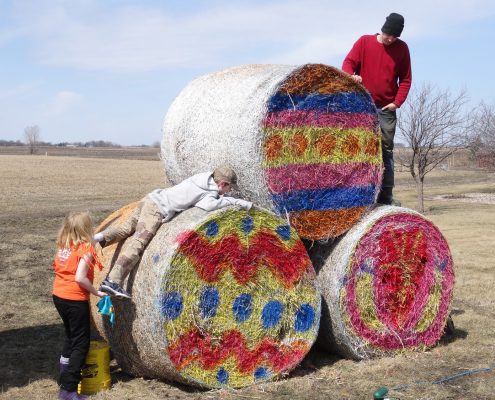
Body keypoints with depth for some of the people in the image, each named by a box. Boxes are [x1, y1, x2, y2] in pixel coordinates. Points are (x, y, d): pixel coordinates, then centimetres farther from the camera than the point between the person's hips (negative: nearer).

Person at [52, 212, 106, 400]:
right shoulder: (85, 249, -17)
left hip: (58, 295, 8)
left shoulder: (62, 247, 5)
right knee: (81, 343, 1)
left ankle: (64, 376, 36)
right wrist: (96, 292, -14)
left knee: (71, 336, 27)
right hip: (75, 300, -8)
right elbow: (80, 278, -25)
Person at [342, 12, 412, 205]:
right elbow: (348, 62, 0)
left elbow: (406, 78, 6)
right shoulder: (364, 42, 3)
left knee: (386, 150, 1)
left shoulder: (402, 48, 5)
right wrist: (352, 75, -23)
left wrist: (397, 102, -5)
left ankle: (386, 195, 2)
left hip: (387, 108, 1)